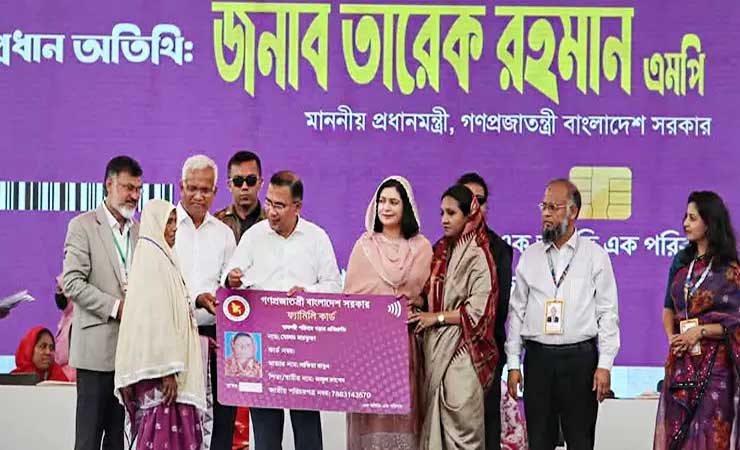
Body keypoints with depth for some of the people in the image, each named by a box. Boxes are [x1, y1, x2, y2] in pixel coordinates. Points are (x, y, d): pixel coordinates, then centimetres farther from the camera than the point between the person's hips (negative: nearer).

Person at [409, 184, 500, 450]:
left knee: (460, 420, -6)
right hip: (435, 346, 6)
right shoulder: (440, 250, 12)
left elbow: (478, 310, -13)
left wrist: (436, 317, -10)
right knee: (435, 418, 6)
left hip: (461, 348, -6)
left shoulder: (478, 256, -8)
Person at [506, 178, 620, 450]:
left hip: (580, 359, -2)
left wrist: (604, 365, -7)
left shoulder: (595, 255, 3)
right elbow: (517, 312, 11)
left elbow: (608, 313, 0)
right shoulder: (530, 256, 10)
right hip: (538, 358, 2)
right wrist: (513, 364, 5)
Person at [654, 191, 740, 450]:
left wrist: (699, 332, -16)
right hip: (680, 359, 5)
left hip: (714, 361, -5)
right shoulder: (682, 261, 9)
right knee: (677, 429, 7)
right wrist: (671, 336, -3)